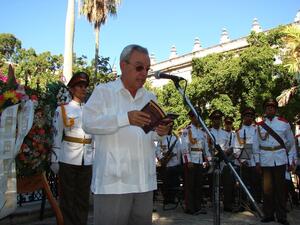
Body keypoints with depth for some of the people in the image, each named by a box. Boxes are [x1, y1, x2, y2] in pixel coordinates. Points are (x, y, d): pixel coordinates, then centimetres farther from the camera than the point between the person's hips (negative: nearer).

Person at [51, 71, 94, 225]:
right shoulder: (63, 109, -2)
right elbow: (56, 136, -4)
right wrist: (55, 160, -8)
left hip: (87, 160, 4)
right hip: (68, 159, -4)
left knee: (83, 197, 13)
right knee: (67, 198, 7)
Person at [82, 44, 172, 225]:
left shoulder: (150, 98, 17)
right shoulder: (103, 92, 1)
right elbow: (88, 123, -12)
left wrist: (159, 133, -4)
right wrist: (125, 119, -24)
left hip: (145, 181, 5)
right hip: (113, 181, -5)